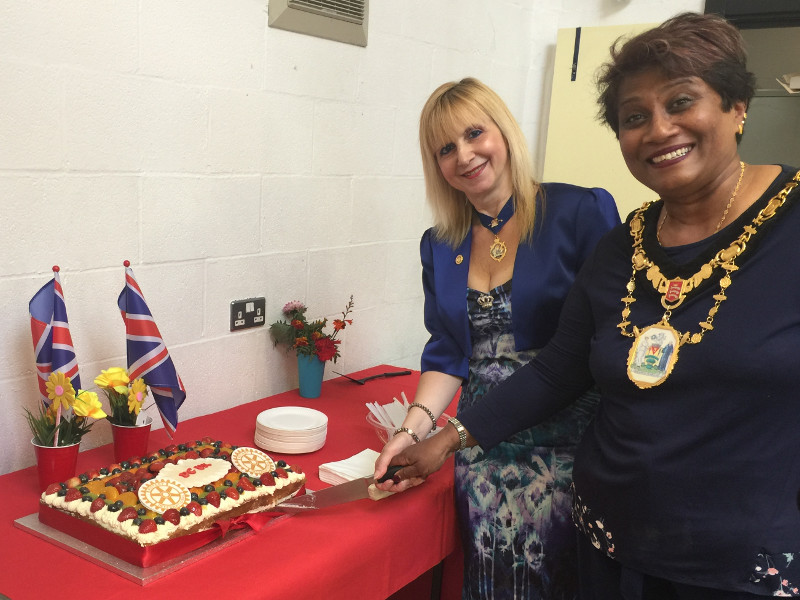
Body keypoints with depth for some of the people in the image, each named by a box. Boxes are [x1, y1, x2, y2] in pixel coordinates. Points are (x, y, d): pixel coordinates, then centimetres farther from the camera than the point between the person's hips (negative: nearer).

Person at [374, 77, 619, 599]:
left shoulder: (582, 213, -8)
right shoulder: (441, 246, 8)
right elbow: (447, 355, 9)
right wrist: (414, 427, -7)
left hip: (568, 451, -4)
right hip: (482, 453, 4)